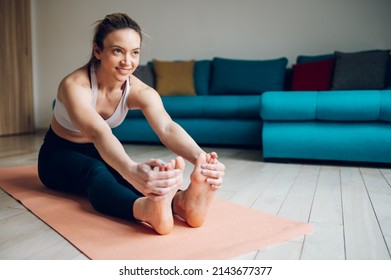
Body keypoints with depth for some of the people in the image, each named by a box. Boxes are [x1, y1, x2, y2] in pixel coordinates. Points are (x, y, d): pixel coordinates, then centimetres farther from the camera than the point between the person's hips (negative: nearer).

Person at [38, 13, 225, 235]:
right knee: (96, 172, -39)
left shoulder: (140, 91, -19)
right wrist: (132, 170, -72)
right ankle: (148, 209, -66)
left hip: (99, 153, 4)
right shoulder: (74, 85, -31)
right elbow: (97, 133, -51)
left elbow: (167, 128, -38)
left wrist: (201, 159, -59)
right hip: (59, 155, -3)